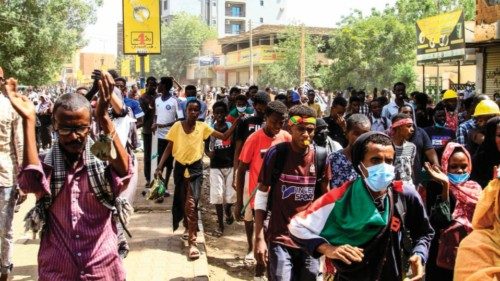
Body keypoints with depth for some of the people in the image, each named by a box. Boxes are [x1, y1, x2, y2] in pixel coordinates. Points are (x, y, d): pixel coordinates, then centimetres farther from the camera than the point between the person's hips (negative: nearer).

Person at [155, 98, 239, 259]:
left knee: (191, 203, -11)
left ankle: (192, 242, -8)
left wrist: (236, 123, -16)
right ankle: (188, 227, 43)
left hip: (195, 168, -2)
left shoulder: (203, 127, -4)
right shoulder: (177, 126, -5)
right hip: (180, 167, 2)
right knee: (181, 202, 15)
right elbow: (169, 148, -1)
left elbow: (224, 137, -6)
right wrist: (160, 167, -7)